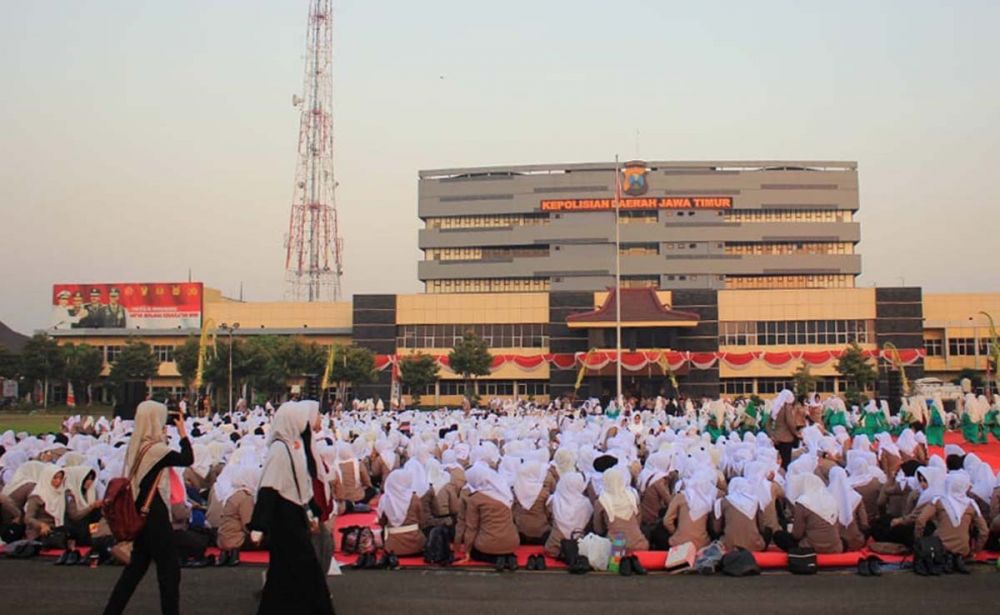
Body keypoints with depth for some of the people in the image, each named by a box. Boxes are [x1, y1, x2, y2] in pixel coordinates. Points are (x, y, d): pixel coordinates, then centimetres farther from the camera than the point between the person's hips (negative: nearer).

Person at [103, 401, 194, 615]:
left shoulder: (136, 447, 6)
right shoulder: (155, 449, -19)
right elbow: (187, 460, -13)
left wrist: (164, 436, 9)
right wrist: (183, 433, -3)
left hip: (140, 515, 9)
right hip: (155, 517, -9)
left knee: (136, 567, 19)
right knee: (169, 570, 0)